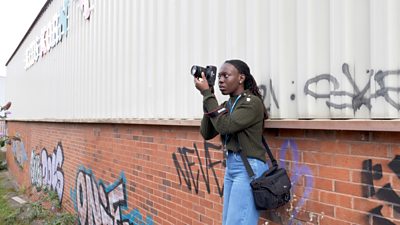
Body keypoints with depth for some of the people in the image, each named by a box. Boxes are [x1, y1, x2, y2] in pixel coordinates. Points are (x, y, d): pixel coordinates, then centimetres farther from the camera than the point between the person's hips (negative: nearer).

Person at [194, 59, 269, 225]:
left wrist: (207, 94, -14)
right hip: (230, 167, 8)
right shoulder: (226, 105, 12)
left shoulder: (252, 102, -11)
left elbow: (224, 126, -21)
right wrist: (208, 98, -1)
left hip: (248, 168, -8)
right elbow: (206, 134, 6)